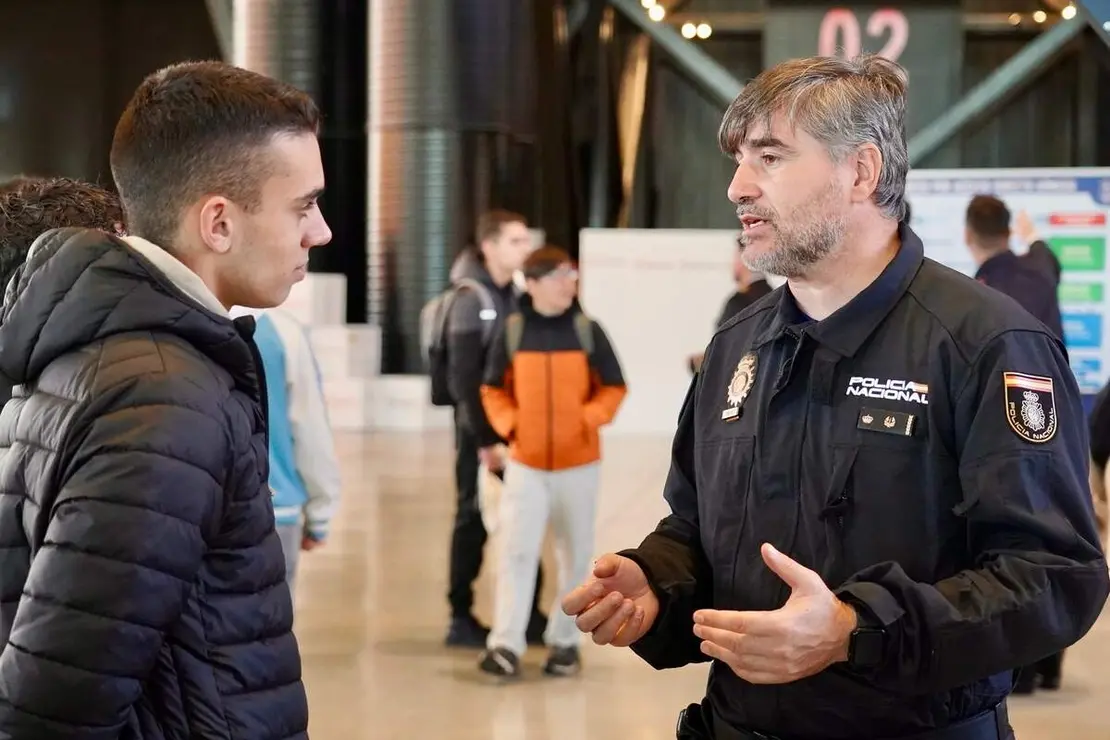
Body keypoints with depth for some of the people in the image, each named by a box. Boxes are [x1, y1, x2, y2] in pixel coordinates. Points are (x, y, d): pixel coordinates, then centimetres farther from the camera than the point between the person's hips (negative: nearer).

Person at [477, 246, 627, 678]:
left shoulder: (587, 331, -2)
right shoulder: (512, 331, -1)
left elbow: (613, 387, 3)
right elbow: (493, 389, 9)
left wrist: (589, 418, -13)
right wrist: (507, 424, -6)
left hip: (579, 463, 1)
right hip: (526, 463, 0)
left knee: (575, 555, 8)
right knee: (516, 550, -8)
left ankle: (564, 640, 22)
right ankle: (506, 644, -8)